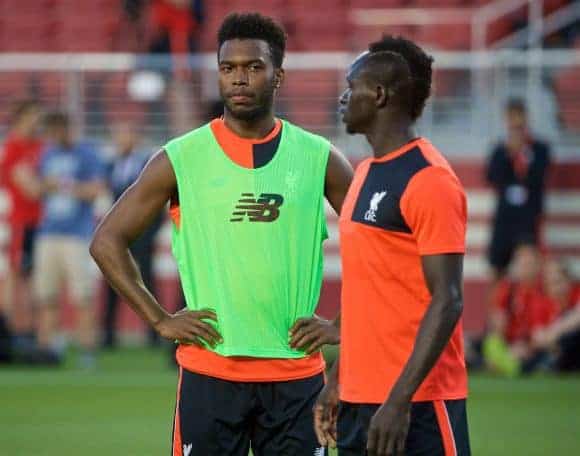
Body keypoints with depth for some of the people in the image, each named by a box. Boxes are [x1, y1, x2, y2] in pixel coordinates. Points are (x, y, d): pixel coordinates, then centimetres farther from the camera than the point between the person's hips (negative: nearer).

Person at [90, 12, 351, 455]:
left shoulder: (318, 158, 4)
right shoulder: (180, 159, 0)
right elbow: (107, 242, 3)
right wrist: (160, 319, -3)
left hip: (296, 373, 1)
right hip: (210, 372, -1)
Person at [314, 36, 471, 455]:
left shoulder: (429, 181, -14)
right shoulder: (367, 173, 14)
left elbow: (446, 302, -18)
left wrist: (399, 400, -23)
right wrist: (338, 378, 18)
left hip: (417, 404, -9)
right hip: (359, 400, 9)